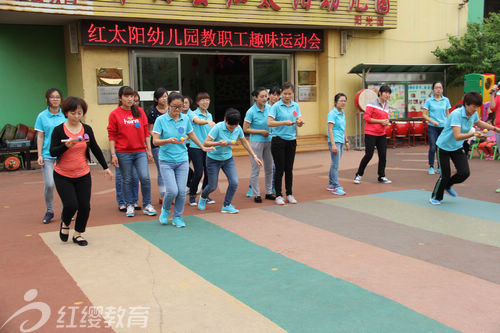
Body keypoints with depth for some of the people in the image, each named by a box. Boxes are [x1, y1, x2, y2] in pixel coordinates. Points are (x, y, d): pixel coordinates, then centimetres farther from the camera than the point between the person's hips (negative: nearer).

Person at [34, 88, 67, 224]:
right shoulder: (42, 116, 2)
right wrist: (39, 155, -2)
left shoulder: (65, 115, 5)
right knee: (49, 184, -8)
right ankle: (49, 211, 11)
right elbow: (40, 137, 4)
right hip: (48, 155, -1)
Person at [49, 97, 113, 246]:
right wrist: (66, 146, -32)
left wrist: (105, 167, 10)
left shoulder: (87, 129, 1)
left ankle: (78, 233, 21)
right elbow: (52, 152, -14)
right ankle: (65, 224, 21)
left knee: (85, 206, -1)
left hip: (83, 175, 3)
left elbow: (96, 149, 9)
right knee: (71, 204, -13)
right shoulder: (58, 130, -8)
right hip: (63, 176, -3)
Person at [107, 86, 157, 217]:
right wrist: (113, 154, -6)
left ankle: (147, 205, 7)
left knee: (145, 178, -8)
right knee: (127, 180, 7)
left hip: (140, 152, 2)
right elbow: (112, 135, -1)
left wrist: (149, 149, 8)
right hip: (123, 153, -2)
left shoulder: (140, 112, 7)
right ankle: (130, 205, 22)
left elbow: (146, 132, 11)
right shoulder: (115, 114, 0)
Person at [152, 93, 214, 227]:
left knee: (181, 191, 0)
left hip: (182, 160, 3)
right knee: (172, 191, -12)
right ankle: (165, 210, 19)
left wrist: (203, 147, 26)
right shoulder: (161, 120, -8)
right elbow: (155, 141, -12)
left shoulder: (185, 119, 3)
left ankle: (177, 217, 20)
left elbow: (191, 135, 20)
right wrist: (168, 140, -29)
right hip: (166, 161, -3)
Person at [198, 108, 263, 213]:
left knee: (234, 182, -12)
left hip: (228, 159, 4)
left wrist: (254, 156, 9)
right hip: (213, 159, -4)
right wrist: (218, 143, -43)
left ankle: (226, 205, 8)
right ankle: (203, 197, 41)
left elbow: (244, 142, 8)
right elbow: (205, 143, -26)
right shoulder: (218, 128, -25)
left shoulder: (238, 129, -10)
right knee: (213, 186, 5)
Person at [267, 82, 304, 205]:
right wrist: (284, 122, -26)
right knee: (280, 169, -1)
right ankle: (278, 195, 8)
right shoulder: (276, 106, -7)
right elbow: (269, 122, -16)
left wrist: (300, 122, -14)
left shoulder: (296, 106, 9)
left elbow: (299, 122, 9)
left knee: (289, 169, 9)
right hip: (278, 141, -4)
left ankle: (289, 194, 18)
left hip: (292, 141, 4)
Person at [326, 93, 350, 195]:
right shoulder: (332, 114, -11)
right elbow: (330, 130, -15)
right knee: (335, 164, -8)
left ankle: (331, 184, 23)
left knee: (335, 164, 14)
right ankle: (336, 187, -6)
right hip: (335, 141, -8)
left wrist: (346, 141, 24)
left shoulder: (342, 113, 13)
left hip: (341, 141, 8)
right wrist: (333, 144, -20)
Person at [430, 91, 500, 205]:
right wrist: (473, 134, -47)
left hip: (458, 148, 6)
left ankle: (448, 186, 24)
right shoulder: (456, 114, -28)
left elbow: (479, 123, 21)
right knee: (445, 175, -4)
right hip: (444, 147, -6)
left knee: (464, 173, -6)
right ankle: (435, 197, 20)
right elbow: (457, 136, -36)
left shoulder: (473, 114, -6)